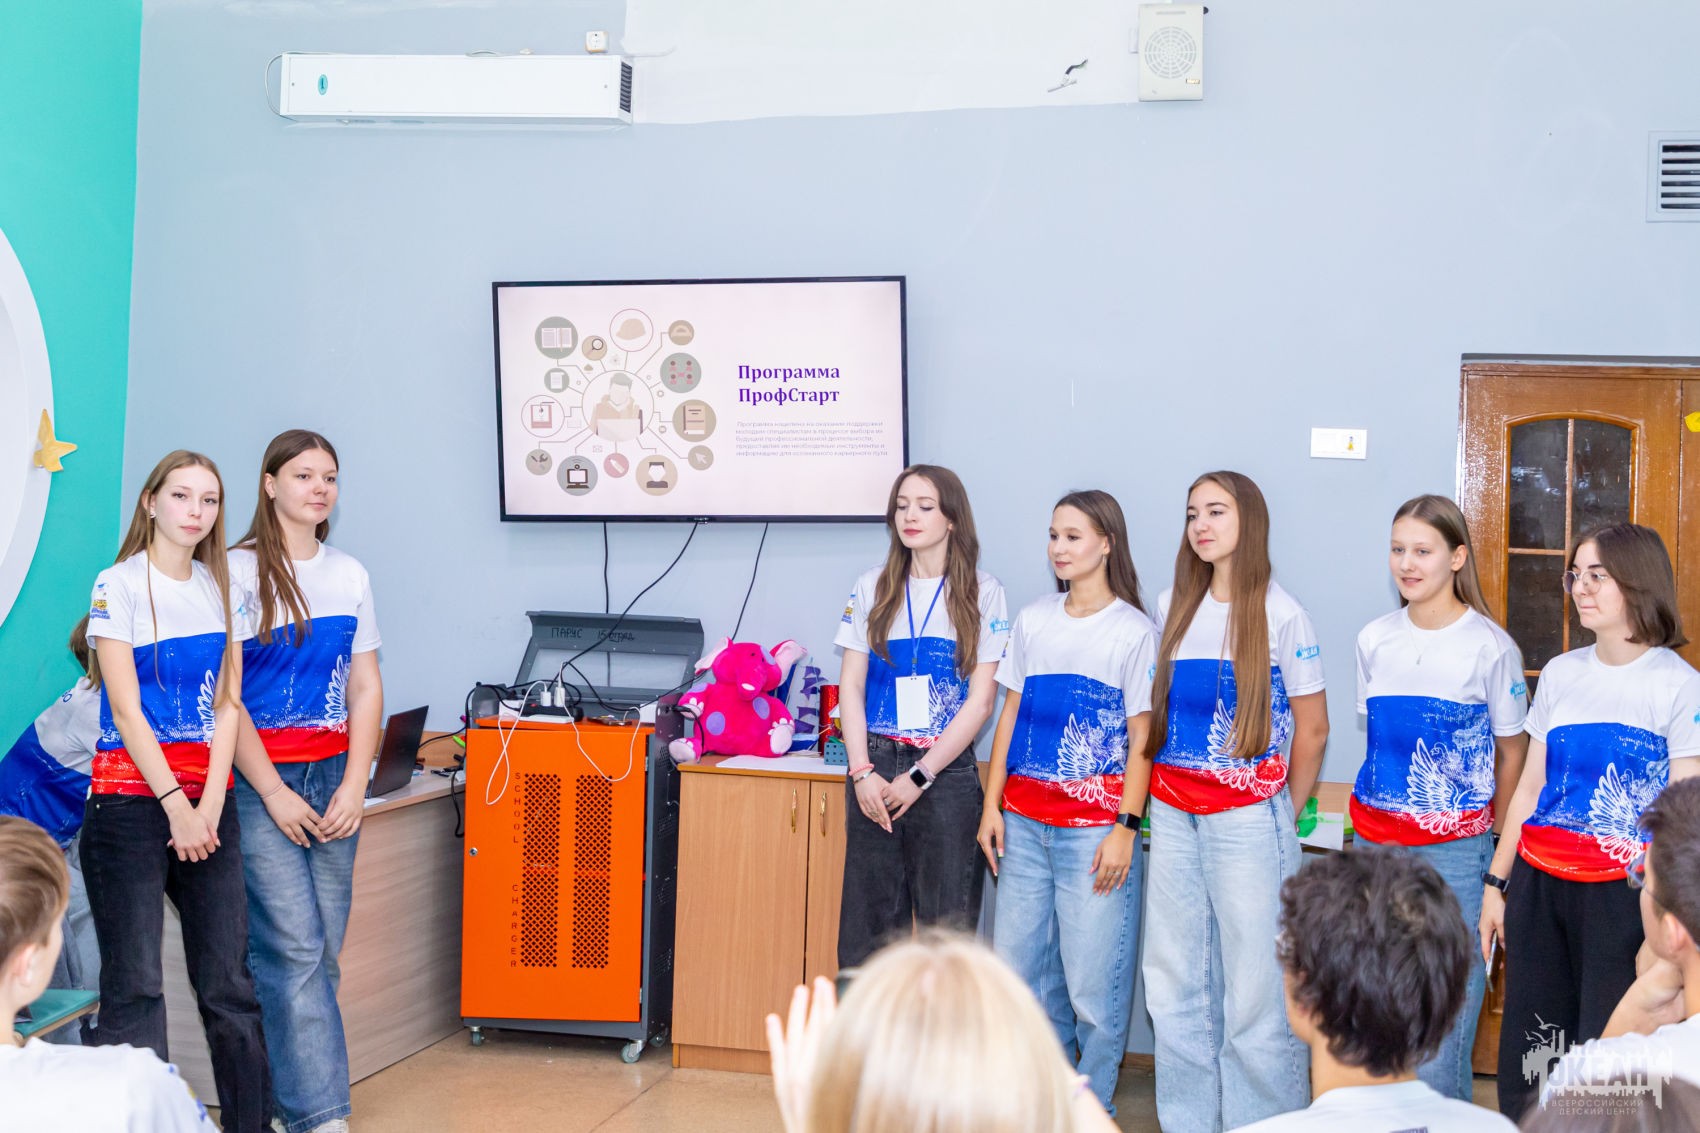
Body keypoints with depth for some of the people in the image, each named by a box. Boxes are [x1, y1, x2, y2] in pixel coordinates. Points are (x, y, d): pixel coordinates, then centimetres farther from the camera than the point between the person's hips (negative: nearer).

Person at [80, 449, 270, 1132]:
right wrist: (177, 807, -12)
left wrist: (209, 806, -4)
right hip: (132, 804, -4)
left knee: (229, 985, 5)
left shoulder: (220, 589, 12)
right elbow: (126, 710, -8)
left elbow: (227, 704, 8)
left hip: (207, 801, 5)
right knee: (134, 987, -5)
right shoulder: (119, 585, -2)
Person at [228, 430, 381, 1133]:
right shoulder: (237, 572, -4)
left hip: (333, 776, 5)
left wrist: (354, 786, -2)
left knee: (321, 950, 4)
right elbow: (226, 696, -9)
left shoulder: (350, 575, 11)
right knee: (295, 948, -9)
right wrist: (274, 793, -12)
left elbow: (366, 691, 10)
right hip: (260, 778, -5)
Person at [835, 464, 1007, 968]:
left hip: (946, 770, -2)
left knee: (947, 925, 0)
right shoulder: (872, 588, 8)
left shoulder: (982, 593, 0)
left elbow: (979, 701, -3)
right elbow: (851, 686, 6)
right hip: (876, 766, 2)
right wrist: (862, 772, -7)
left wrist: (919, 777, -9)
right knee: (867, 925, 4)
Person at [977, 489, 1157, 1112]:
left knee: (1091, 972, -3)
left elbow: (1142, 738, -5)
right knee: (1018, 961, 7)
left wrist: (1125, 827, -11)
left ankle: (1092, 1101, 12)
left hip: (1094, 823, -5)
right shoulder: (1032, 621, 10)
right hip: (1025, 818, 5)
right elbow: (1011, 716, 12)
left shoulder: (1135, 632, -3)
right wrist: (993, 804, 7)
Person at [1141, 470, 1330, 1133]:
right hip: (1173, 820, 5)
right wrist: (1160, 796, 12)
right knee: (1174, 981, 9)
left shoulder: (1281, 615, -4)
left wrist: (1284, 816, 6)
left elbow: (1312, 729, 1)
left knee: (1253, 984, -3)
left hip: (1247, 820, -5)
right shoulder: (1172, 607, 10)